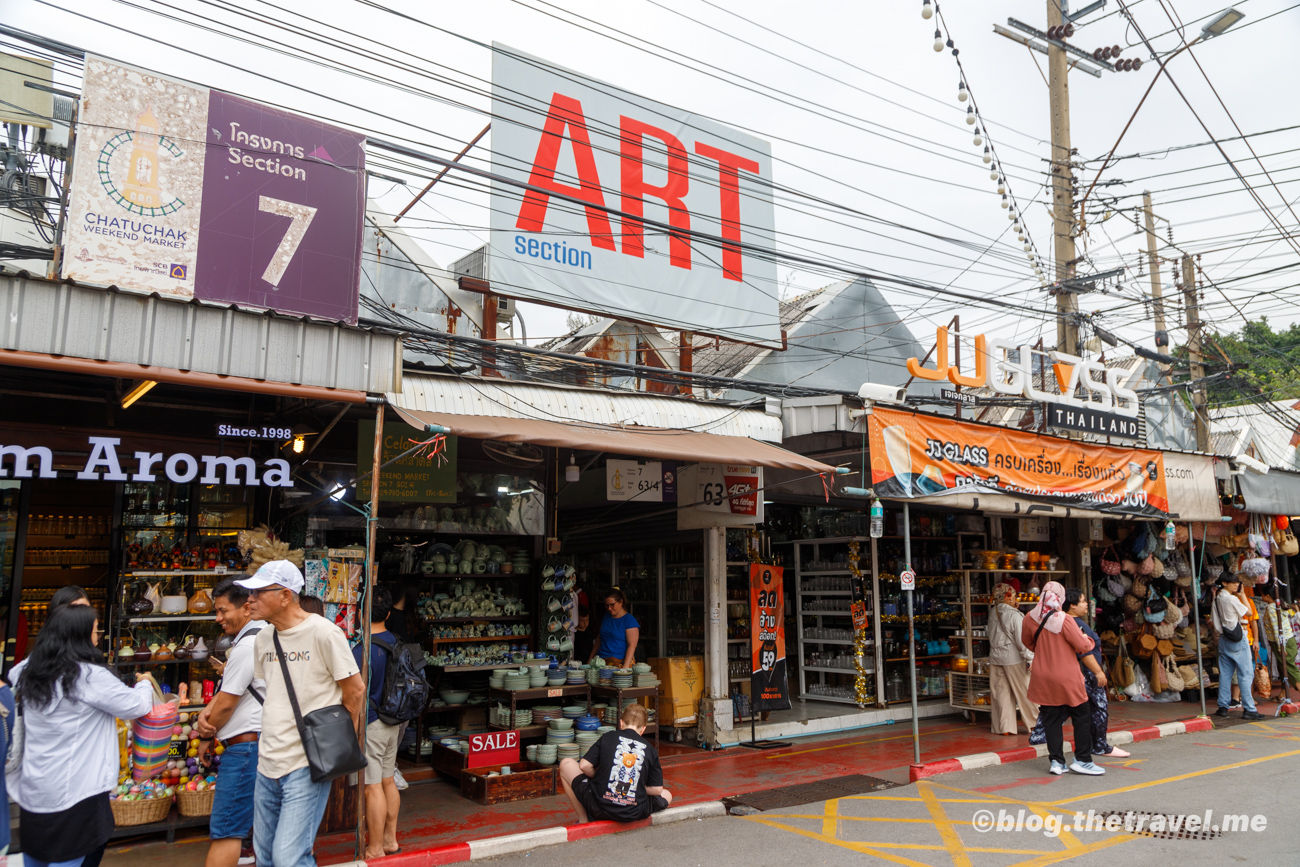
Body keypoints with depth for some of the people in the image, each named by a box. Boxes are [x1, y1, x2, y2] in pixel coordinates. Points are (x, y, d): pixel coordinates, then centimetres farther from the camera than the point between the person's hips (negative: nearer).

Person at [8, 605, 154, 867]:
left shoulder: (29, 671, 1)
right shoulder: (90, 676, -18)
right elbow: (137, 706, -10)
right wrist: (144, 683, 9)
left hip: (32, 786, 8)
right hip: (72, 790, -7)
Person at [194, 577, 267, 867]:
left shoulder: (246, 645, -17)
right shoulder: (262, 637, 14)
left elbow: (227, 704, -13)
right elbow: (229, 688, 17)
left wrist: (206, 737, 3)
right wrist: (206, 713, 0)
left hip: (246, 744, -10)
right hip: (260, 742, 10)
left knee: (226, 830, -6)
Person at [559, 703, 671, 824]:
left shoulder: (608, 737, 4)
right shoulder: (650, 749, 7)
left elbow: (584, 765, -2)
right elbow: (657, 790, 6)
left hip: (600, 808, -1)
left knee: (566, 764, 20)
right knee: (667, 795, 31)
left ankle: (583, 820, 17)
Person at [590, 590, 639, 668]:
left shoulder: (630, 620, -3)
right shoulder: (606, 617, 18)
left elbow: (632, 645, -11)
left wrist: (626, 666, -22)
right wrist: (590, 660, 18)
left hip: (620, 663, -5)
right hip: (602, 662, 5)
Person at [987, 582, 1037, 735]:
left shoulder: (993, 614, 3)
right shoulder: (1014, 615, -14)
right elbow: (1021, 640, -15)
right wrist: (1030, 658, -9)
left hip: (995, 658, 5)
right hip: (1013, 658, -5)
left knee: (1001, 692, 8)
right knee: (1024, 691, 7)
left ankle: (1004, 727, 11)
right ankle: (1035, 723, 18)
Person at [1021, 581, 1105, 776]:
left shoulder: (1031, 619, -3)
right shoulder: (1065, 620, -18)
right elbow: (1083, 646, -12)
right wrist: (1088, 640, 10)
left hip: (1043, 678, 4)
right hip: (1067, 678, -4)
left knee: (1051, 720, 10)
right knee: (1082, 717, 10)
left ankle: (1056, 761, 12)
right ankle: (1082, 760, 12)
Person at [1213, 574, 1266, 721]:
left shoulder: (1217, 599, 8)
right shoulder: (1232, 599, -14)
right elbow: (1249, 612, -1)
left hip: (1223, 639, 7)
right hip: (1237, 639, -7)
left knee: (1225, 674, 9)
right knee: (1246, 674, -3)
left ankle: (1223, 707, 10)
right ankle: (1249, 709, -4)